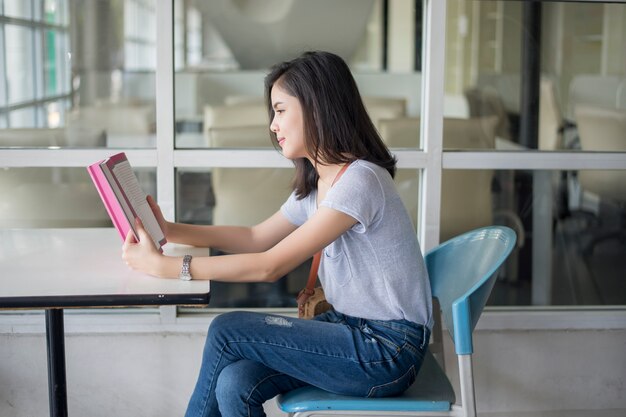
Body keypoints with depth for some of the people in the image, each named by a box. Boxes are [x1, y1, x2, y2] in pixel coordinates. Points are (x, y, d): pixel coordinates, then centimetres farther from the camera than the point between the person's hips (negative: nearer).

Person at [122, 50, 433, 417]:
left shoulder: (359, 181, -20)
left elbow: (270, 266, -23)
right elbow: (256, 238, 16)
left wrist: (163, 265, -21)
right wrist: (170, 230, 6)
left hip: (389, 350, -8)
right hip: (353, 330, 8)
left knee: (227, 332, -12)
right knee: (234, 385, -14)